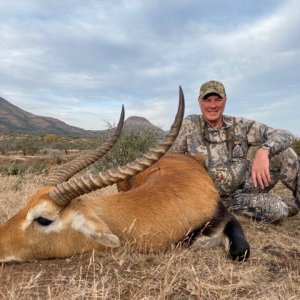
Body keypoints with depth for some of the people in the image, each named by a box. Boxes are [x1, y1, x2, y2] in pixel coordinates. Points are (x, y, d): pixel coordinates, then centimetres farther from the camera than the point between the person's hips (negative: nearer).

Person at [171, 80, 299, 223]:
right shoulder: (190, 124, -9)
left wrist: (263, 150, -34)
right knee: (278, 210, -25)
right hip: (224, 197, -2)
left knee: (283, 152, -19)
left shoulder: (240, 126, -7)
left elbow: (285, 135, -14)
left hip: (248, 183, 2)